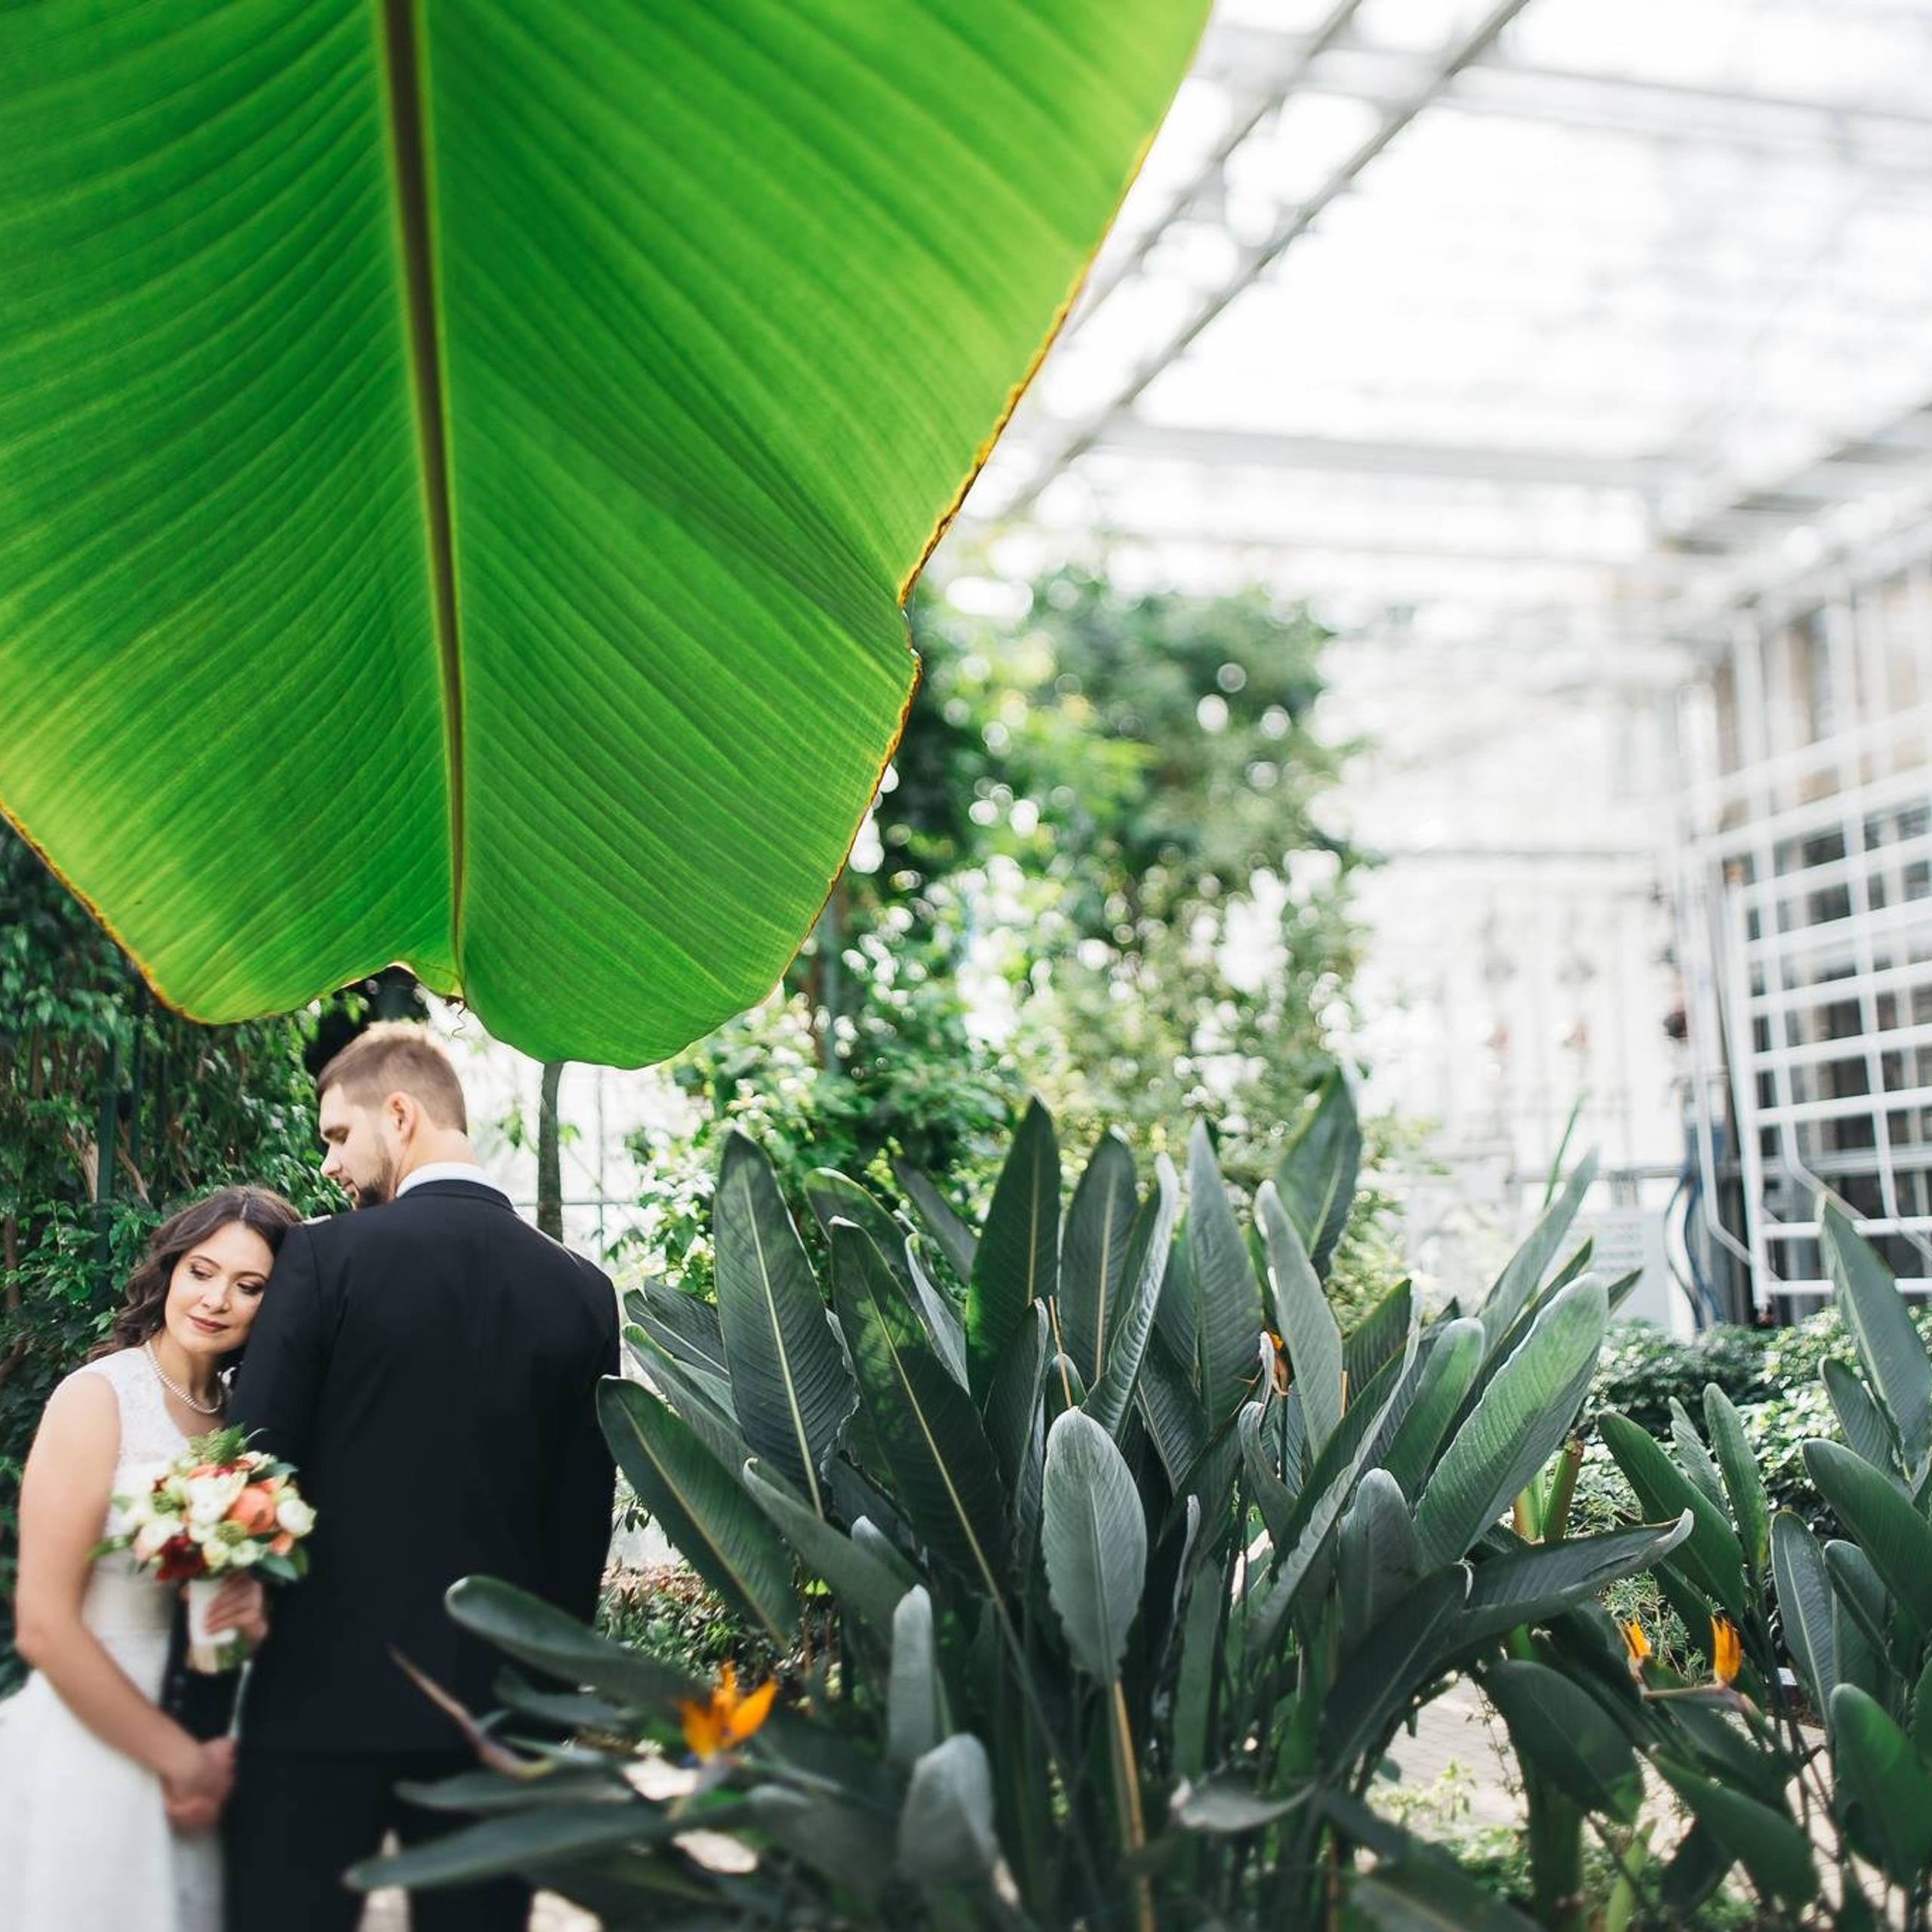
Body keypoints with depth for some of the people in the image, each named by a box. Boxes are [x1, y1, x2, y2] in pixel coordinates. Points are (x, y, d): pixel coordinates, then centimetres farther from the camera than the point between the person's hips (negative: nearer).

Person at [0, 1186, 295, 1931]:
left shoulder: (238, 1417, 5)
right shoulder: (98, 1397, -12)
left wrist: (255, 1613, -7)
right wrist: (179, 1758, -10)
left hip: (205, 1750, 6)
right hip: (93, 1754, -6)